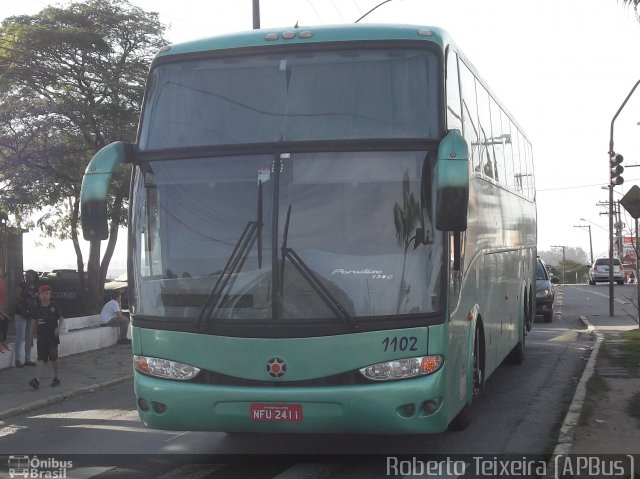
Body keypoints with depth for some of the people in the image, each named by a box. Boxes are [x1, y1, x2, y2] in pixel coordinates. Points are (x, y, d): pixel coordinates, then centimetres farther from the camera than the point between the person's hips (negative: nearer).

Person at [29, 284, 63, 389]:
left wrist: (58, 328, -12)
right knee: (41, 358, -4)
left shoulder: (54, 306, -1)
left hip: (53, 335, -2)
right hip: (41, 336, 2)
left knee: (54, 357, 2)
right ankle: (37, 379, -12)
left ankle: (57, 378, 17)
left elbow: (61, 318, 3)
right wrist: (37, 323, -12)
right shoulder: (37, 308, 4)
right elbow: (34, 322, 10)